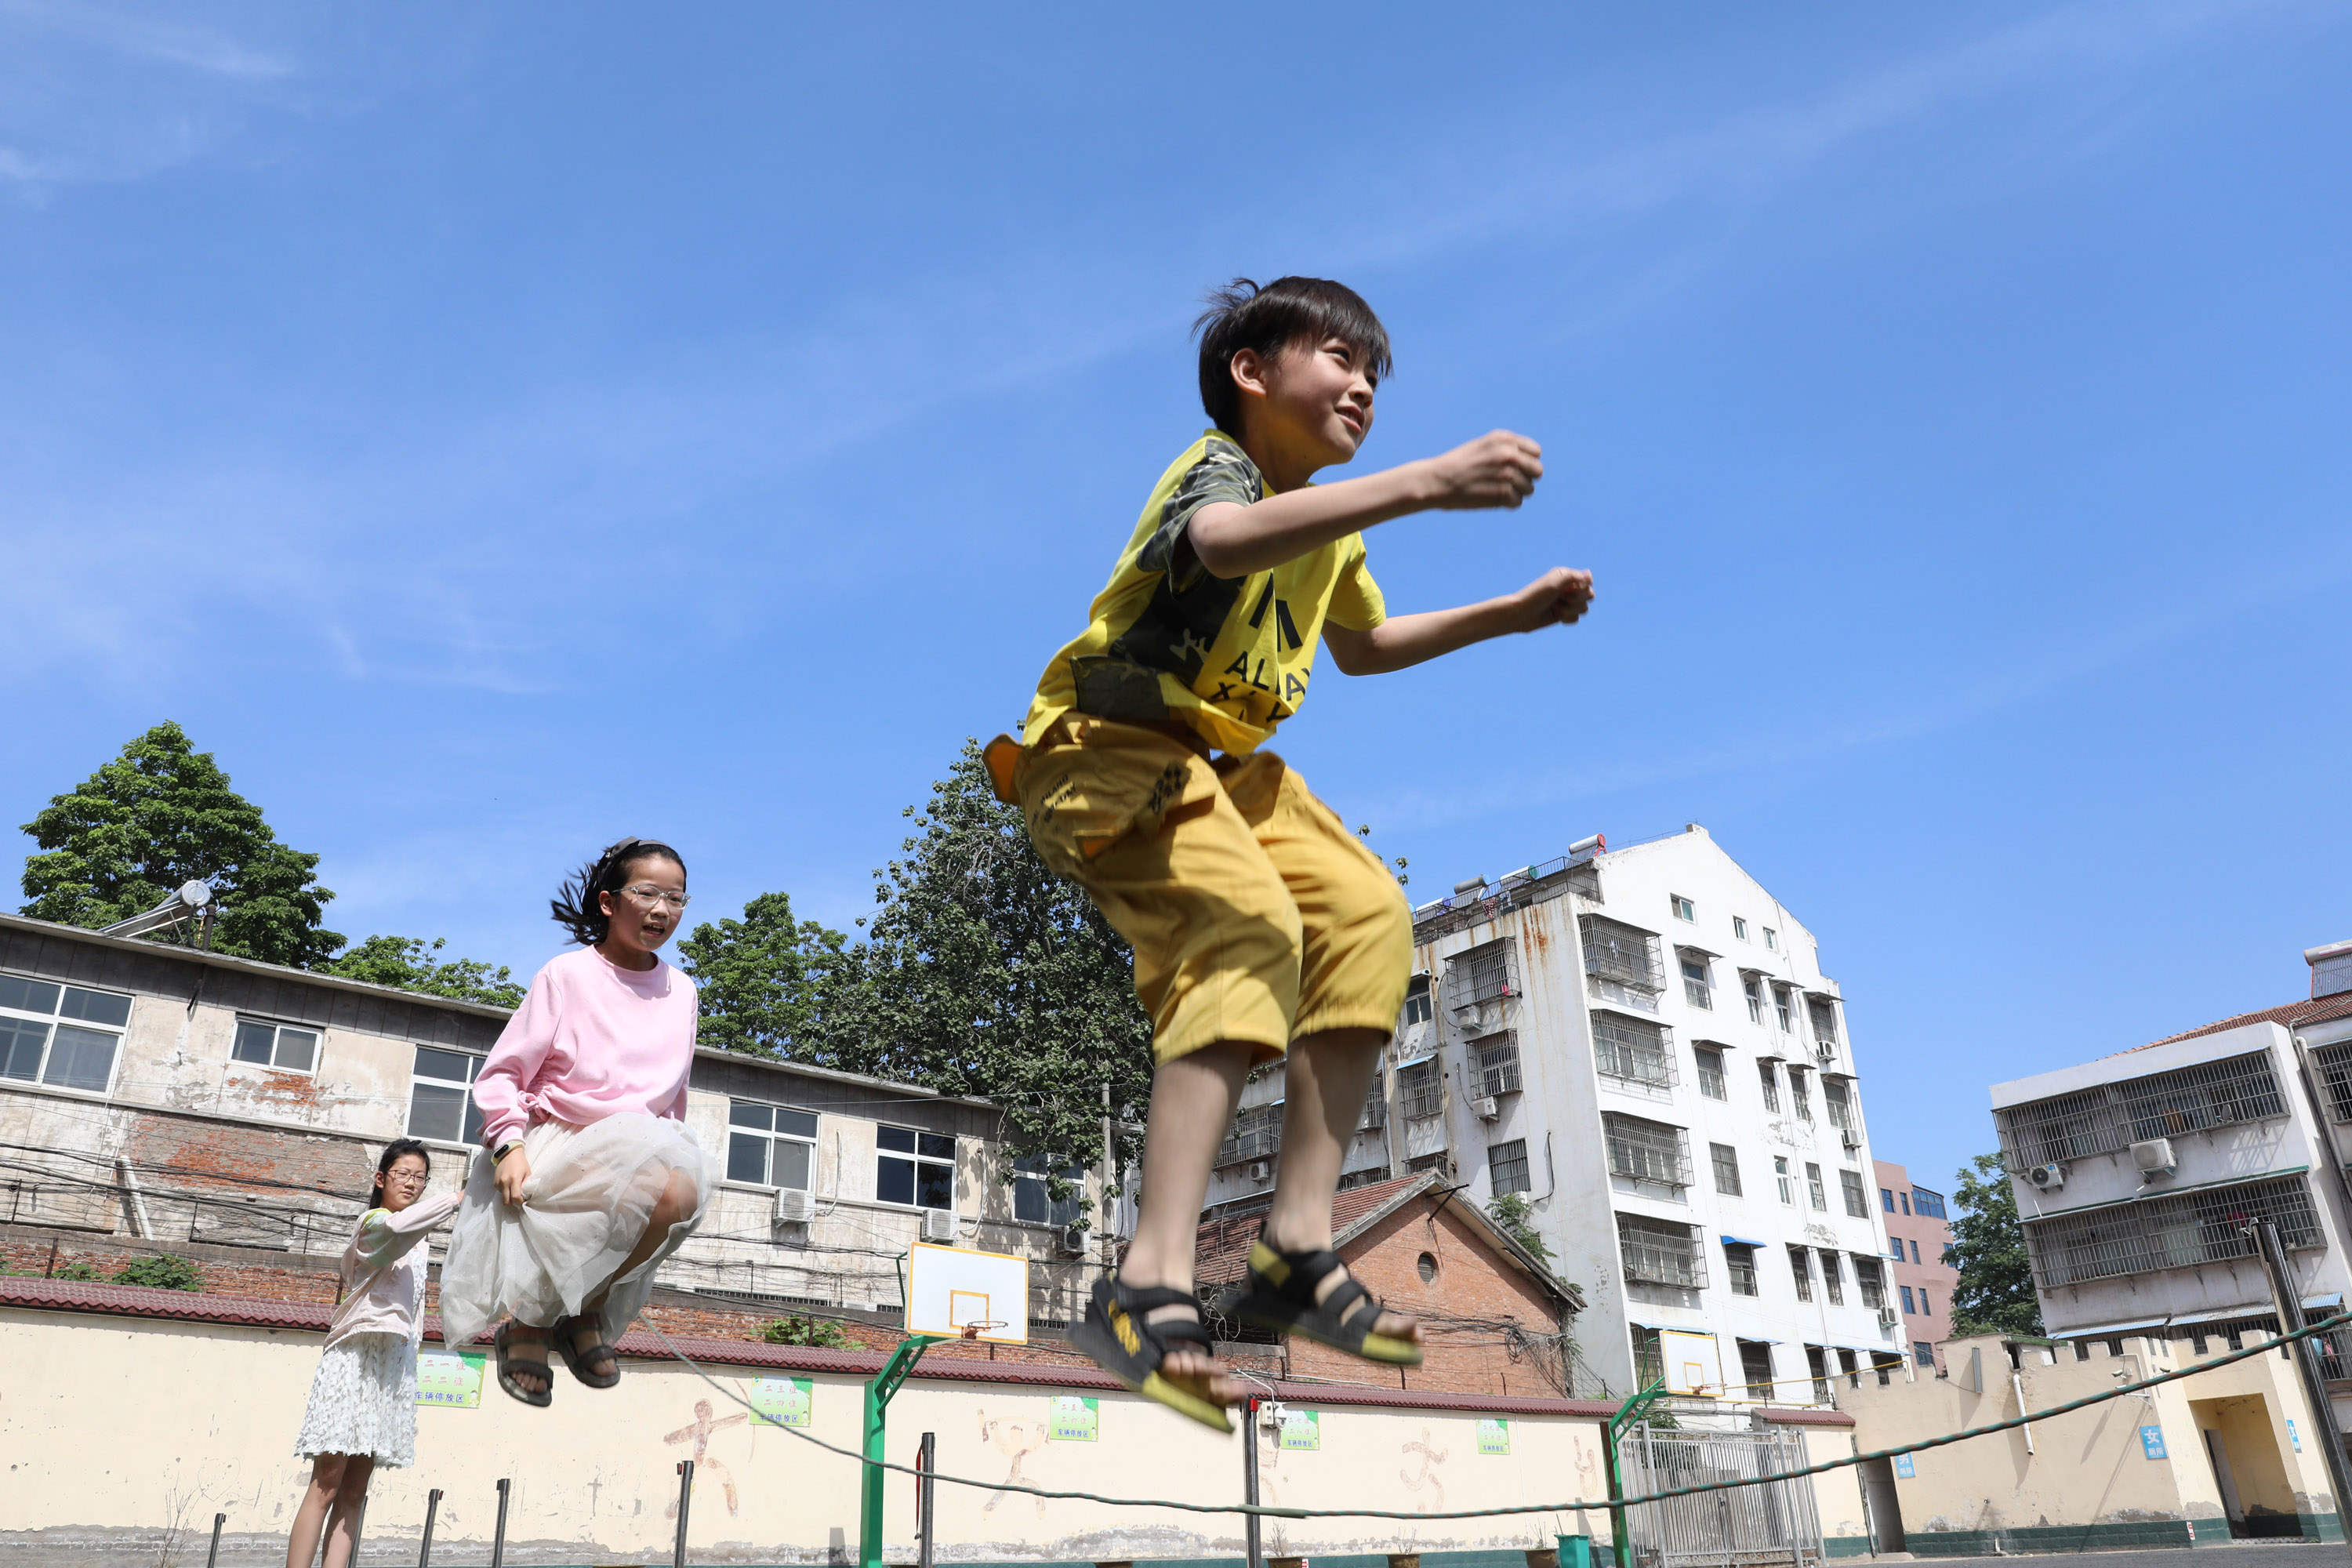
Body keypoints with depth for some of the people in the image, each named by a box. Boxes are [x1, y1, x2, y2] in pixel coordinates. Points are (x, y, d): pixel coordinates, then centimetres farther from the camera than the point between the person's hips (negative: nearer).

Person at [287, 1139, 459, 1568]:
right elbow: (397, 1227, -32)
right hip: (358, 1359, -8)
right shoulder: (373, 1222, -6)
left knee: (355, 1490, 1)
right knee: (327, 1484, -11)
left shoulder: (411, 1245, 22)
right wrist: (459, 1198, -38)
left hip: (395, 1365, 8)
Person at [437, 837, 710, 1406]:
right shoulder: (568, 975, 0)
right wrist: (509, 1144, -15)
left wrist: (667, 1146, 10)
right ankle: (529, 1324, -4)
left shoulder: (681, 991, 12)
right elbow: (501, 1074, 0)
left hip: (644, 1148, 4)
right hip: (559, 1141, -4)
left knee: (683, 1188, -33)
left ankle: (587, 1311, -5)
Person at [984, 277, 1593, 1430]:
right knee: (1247, 926, -31)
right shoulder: (1217, 466, -14)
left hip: (1222, 767, 9)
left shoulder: (1328, 524, 15)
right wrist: (1422, 484, -50)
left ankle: (1296, 1246, -8)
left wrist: (1510, 614, 24)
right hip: (1112, 747, -9)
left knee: (1368, 915, -8)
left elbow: (1362, 643, 33)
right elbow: (1221, 542, -42)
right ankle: (1153, 1283, -36)